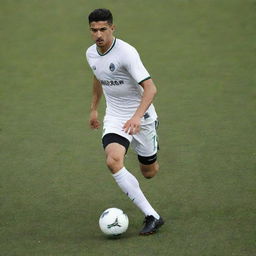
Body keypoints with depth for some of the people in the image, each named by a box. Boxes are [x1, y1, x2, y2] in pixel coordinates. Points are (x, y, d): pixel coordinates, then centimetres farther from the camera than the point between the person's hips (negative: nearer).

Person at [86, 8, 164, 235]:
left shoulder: (126, 52, -22)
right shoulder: (91, 54, -1)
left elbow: (150, 88, -28)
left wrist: (137, 116, -41)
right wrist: (94, 109, 29)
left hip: (141, 117, -4)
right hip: (114, 118, 4)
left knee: (149, 172, 7)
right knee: (113, 161, -25)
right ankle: (152, 216, -24)